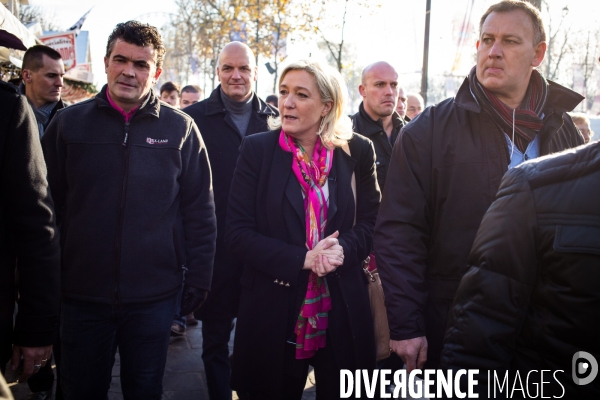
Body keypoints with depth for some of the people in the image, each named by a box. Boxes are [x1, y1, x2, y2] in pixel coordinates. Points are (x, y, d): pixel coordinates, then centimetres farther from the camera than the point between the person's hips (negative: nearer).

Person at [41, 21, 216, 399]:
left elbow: (200, 211, 1)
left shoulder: (181, 129, -2)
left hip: (154, 296, 0)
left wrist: (198, 279, 0)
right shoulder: (69, 123, 0)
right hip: (82, 294, 1)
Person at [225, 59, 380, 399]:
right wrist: (302, 259, -19)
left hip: (342, 312, 1)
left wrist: (343, 248, -17)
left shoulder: (358, 151, -1)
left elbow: (371, 221, 5)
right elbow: (238, 232, -7)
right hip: (274, 311, -1)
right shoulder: (257, 149, -4)